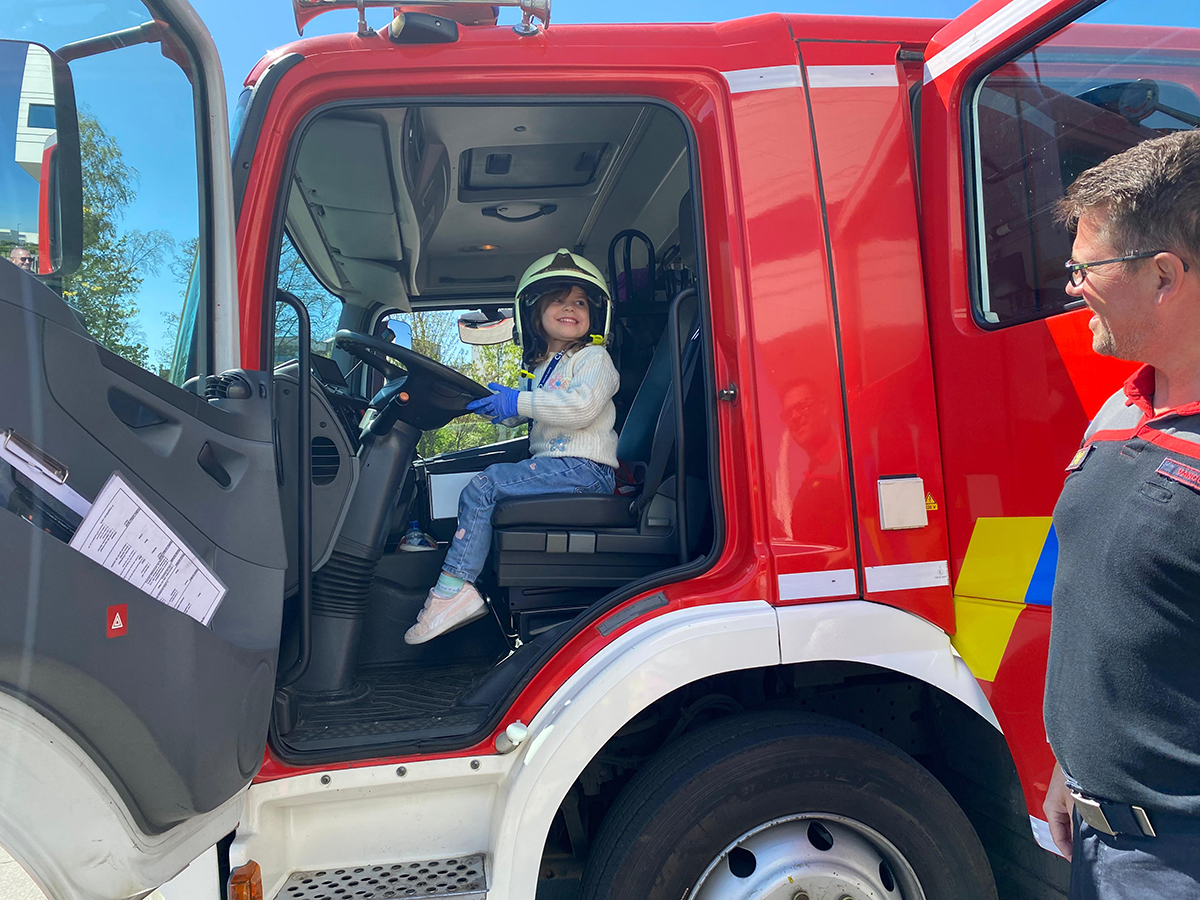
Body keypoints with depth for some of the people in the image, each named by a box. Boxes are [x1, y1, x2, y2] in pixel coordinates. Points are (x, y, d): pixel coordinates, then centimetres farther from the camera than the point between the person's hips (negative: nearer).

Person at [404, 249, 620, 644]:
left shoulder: (594, 358, -1)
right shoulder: (538, 367, 25)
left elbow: (581, 405, -19)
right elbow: (516, 414, 28)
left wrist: (519, 402, -17)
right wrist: (489, 402, 6)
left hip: (584, 468, -9)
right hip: (553, 465, 9)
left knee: (482, 487, -19)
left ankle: (452, 589, -17)